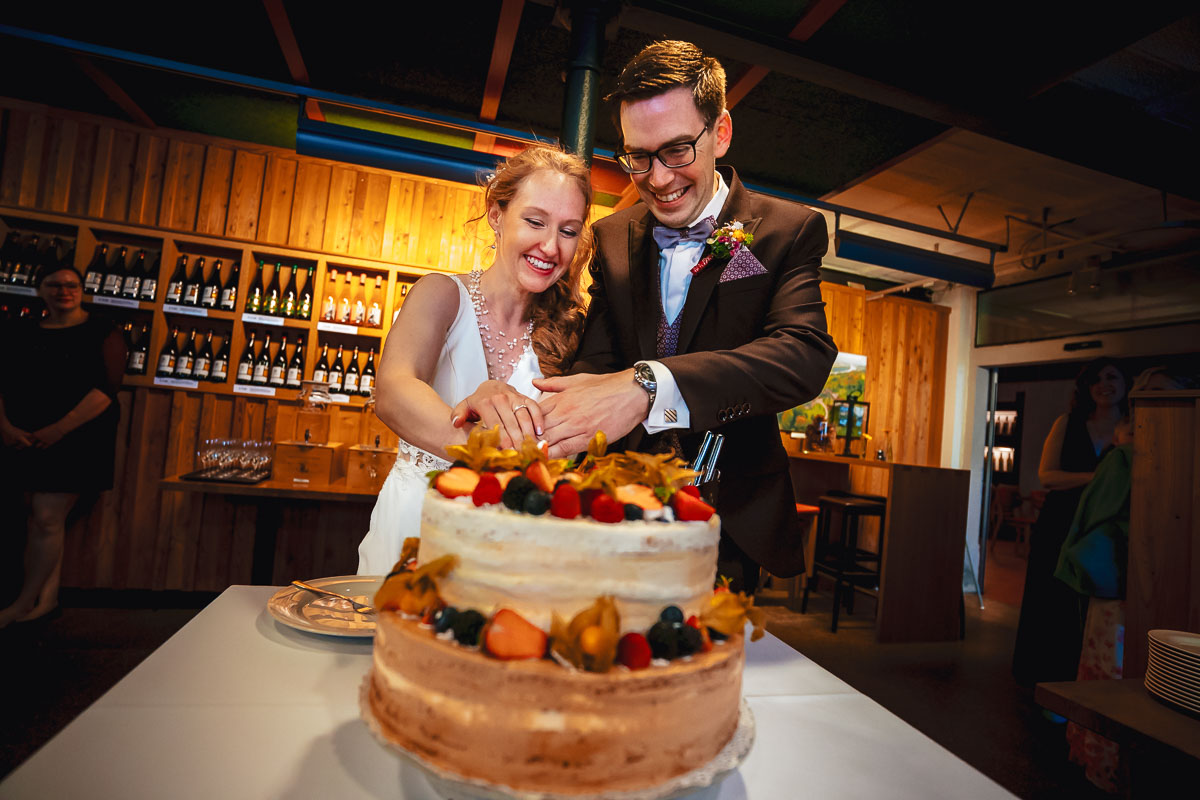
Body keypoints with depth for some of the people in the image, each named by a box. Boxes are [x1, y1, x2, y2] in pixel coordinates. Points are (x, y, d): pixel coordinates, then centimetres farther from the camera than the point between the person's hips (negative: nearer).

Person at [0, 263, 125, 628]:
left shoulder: (101, 332, -4)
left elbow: (107, 388, -14)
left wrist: (58, 429, -16)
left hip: (77, 438, -5)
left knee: (47, 519, -4)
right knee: (39, 517, 9)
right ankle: (48, 597, 21)